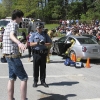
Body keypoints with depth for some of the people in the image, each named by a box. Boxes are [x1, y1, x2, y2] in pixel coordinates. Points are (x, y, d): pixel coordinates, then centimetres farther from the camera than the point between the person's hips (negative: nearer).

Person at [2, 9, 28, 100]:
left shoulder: (9, 25, 19)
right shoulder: (14, 24, -10)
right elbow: (11, 35, -32)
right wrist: (19, 43, -52)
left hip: (8, 55, 10)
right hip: (13, 55, -10)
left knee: (12, 78, 12)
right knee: (24, 78, -6)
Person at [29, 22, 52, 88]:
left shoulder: (45, 35, 11)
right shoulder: (33, 35, 10)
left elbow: (50, 43, 7)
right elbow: (31, 44, 4)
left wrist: (44, 44, -11)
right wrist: (36, 43, -14)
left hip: (43, 53, 1)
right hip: (36, 53, -1)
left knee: (43, 68, 5)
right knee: (36, 68, 1)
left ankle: (43, 81, 13)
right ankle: (35, 81, 10)